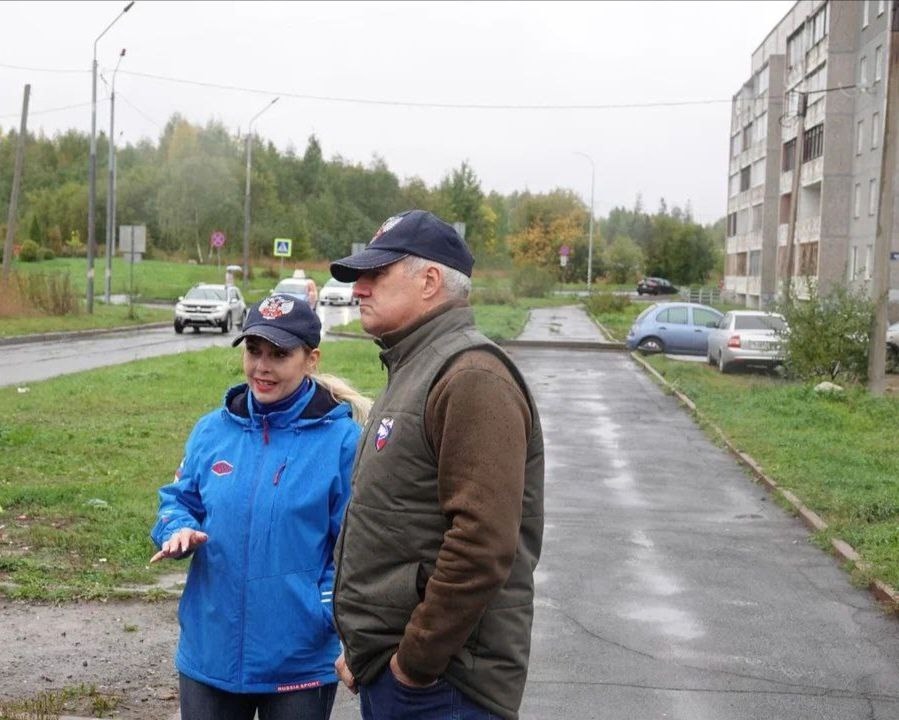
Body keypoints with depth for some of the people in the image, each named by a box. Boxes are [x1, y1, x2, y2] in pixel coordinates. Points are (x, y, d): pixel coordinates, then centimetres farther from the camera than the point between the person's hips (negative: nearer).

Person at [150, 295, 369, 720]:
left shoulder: (342, 440, -11)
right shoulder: (212, 430, 2)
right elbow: (179, 500, 12)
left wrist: (331, 617, -18)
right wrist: (179, 531, -10)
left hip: (301, 663, -4)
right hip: (209, 652, 4)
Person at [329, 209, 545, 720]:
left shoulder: (471, 377, -17)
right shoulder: (414, 370, 16)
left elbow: (482, 544, -25)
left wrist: (416, 661, -19)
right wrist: (365, 649, 16)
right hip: (383, 668, 9)